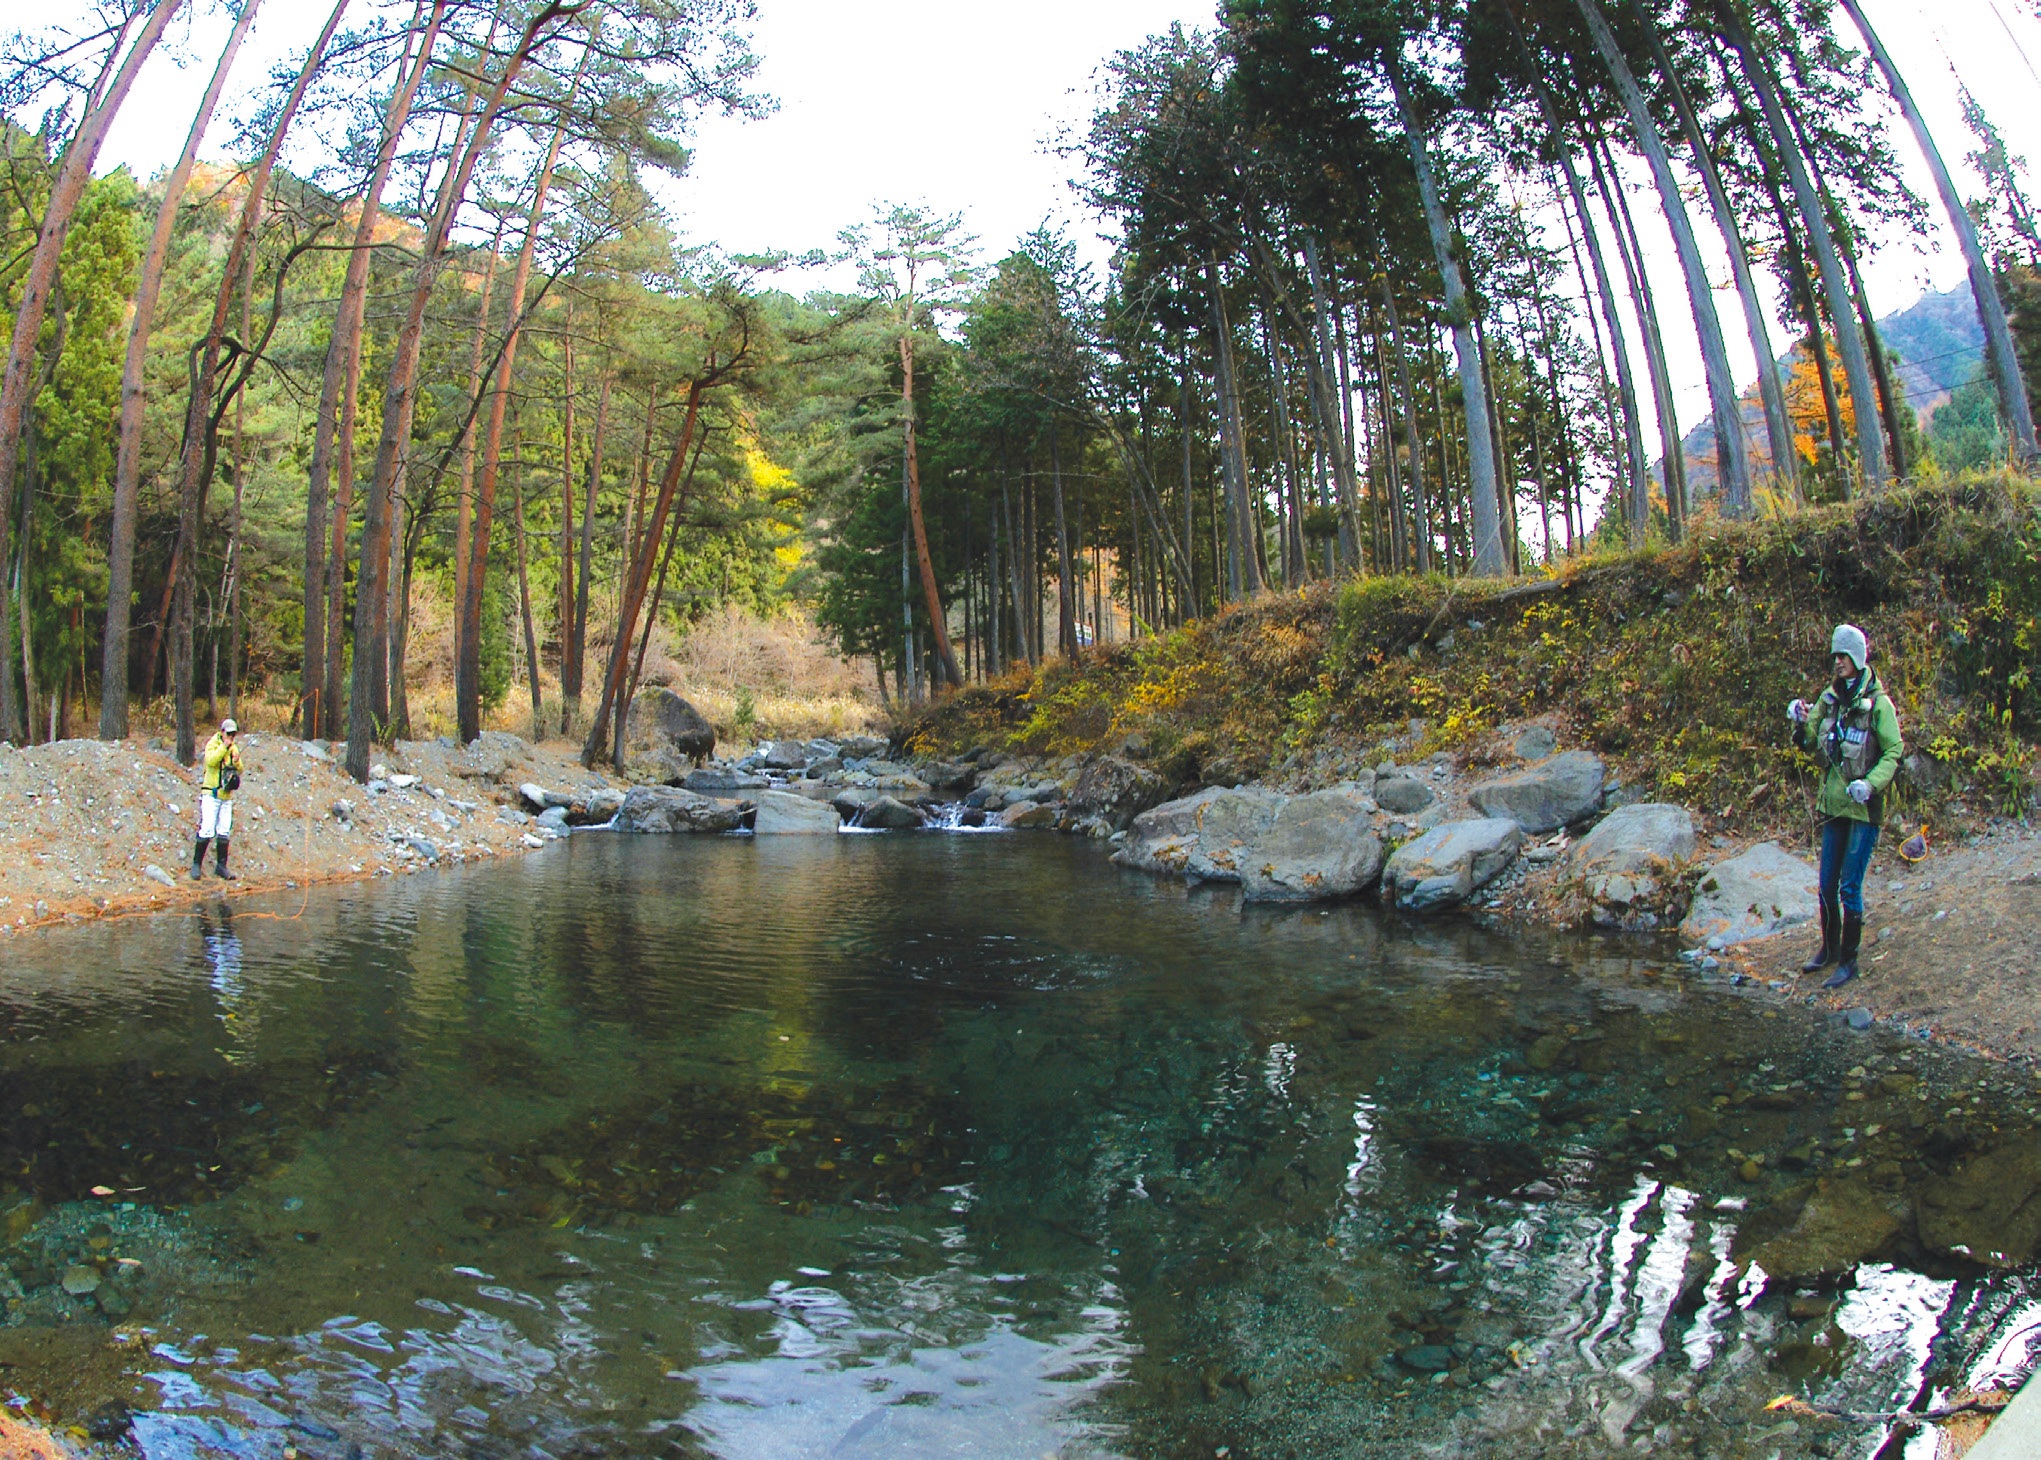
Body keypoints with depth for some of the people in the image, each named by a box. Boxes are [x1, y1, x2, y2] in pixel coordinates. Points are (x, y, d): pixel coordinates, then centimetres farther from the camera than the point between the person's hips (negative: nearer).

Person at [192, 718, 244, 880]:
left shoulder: (234, 747, 13)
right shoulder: (213, 744, -5)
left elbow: (240, 771, 11)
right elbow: (210, 760, -24)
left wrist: (236, 762, -9)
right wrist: (224, 747, -24)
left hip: (227, 796, 6)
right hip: (211, 794, -6)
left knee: (224, 832, 6)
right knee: (207, 830, -12)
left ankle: (221, 866, 11)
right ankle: (196, 864, -4)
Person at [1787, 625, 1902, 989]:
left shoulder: (1878, 702, -10)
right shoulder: (1830, 698, 7)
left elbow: (1894, 752, -10)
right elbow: (1811, 744, 9)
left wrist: (1871, 784, -24)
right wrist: (1802, 723, -11)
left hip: (1864, 808, -6)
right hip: (1833, 804, 6)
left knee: (1850, 887, -3)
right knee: (1827, 884, 13)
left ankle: (1849, 962, 7)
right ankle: (1830, 948, 30)